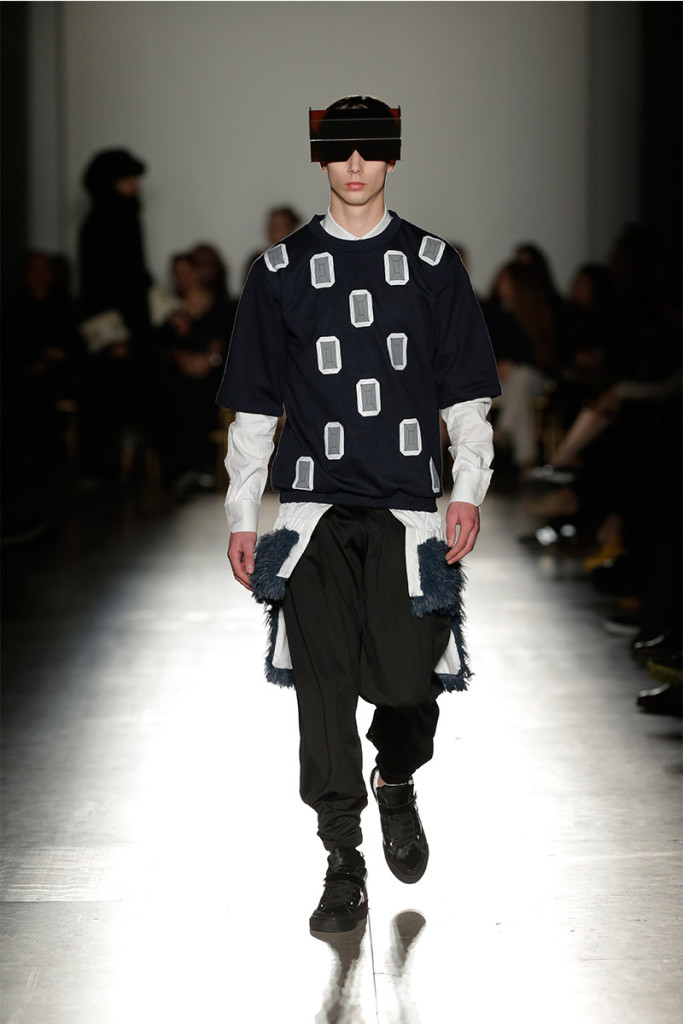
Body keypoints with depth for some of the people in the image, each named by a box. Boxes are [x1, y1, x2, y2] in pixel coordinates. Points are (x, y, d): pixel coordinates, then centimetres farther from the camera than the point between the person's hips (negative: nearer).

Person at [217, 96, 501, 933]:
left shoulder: (432, 263, 8)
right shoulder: (282, 269, 8)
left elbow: (466, 393, 9)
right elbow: (253, 407, 10)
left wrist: (469, 490, -2)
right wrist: (240, 516, 7)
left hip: (407, 505, 0)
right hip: (315, 506, 0)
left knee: (405, 681, -6)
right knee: (324, 684, -5)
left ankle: (396, 783, 28)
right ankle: (343, 865, 6)